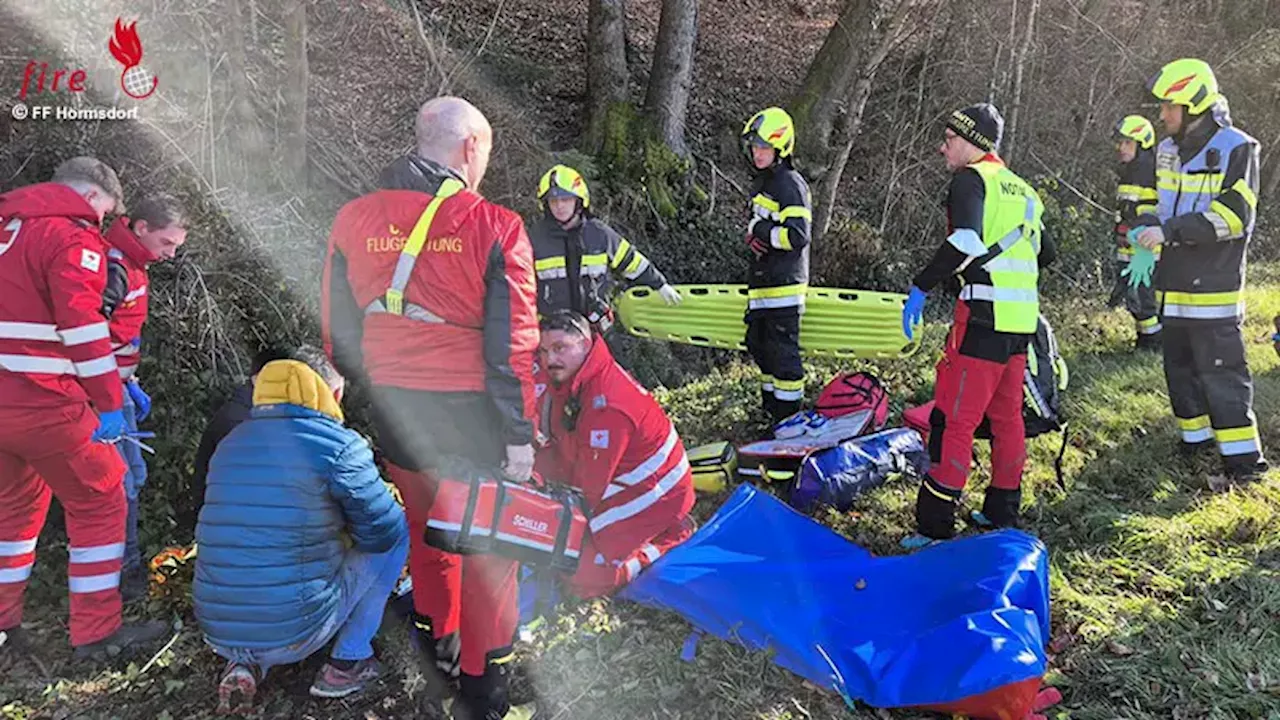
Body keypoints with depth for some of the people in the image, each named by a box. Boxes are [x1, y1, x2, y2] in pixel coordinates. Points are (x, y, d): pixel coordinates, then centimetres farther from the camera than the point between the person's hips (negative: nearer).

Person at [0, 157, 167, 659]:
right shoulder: (73, 237, -9)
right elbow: (83, 324, -20)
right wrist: (109, 402, -19)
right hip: (42, 401, -8)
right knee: (100, 503, 4)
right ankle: (96, 633, 7)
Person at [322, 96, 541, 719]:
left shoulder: (353, 220, 1)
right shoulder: (493, 226, -13)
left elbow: (337, 329, 8)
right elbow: (511, 344, -14)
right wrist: (519, 432, -8)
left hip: (397, 409, 5)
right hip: (472, 411, -4)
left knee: (425, 534, 23)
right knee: (487, 546, 11)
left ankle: (437, 649, 39)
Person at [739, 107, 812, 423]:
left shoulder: (791, 184, -13)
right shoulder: (762, 183, 17)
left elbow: (798, 236, -22)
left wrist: (763, 231, -12)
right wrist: (754, 234, 4)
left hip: (784, 283, -10)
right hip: (762, 280, 10)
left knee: (782, 350, -7)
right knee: (759, 343, 19)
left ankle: (790, 417, 2)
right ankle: (770, 407, 33)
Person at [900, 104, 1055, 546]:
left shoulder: (971, 179, -6)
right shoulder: (1021, 189, 20)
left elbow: (966, 240, -23)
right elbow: (1045, 253, 27)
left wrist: (920, 287, -19)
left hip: (984, 317, -9)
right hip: (1022, 319, 9)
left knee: (953, 421, -6)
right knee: (1007, 417, 17)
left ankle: (935, 528, -4)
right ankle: (1003, 514, 28)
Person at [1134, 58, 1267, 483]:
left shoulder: (1237, 149, -9)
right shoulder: (1168, 151, 13)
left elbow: (1234, 216, -18)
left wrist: (1169, 231, -22)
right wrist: (1149, 227, 5)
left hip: (1214, 287, -8)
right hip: (1174, 284, 8)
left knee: (1221, 371, -7)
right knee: (1180, 366, 14)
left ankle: (1244, 458, 1)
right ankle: (1196, 439, 29)